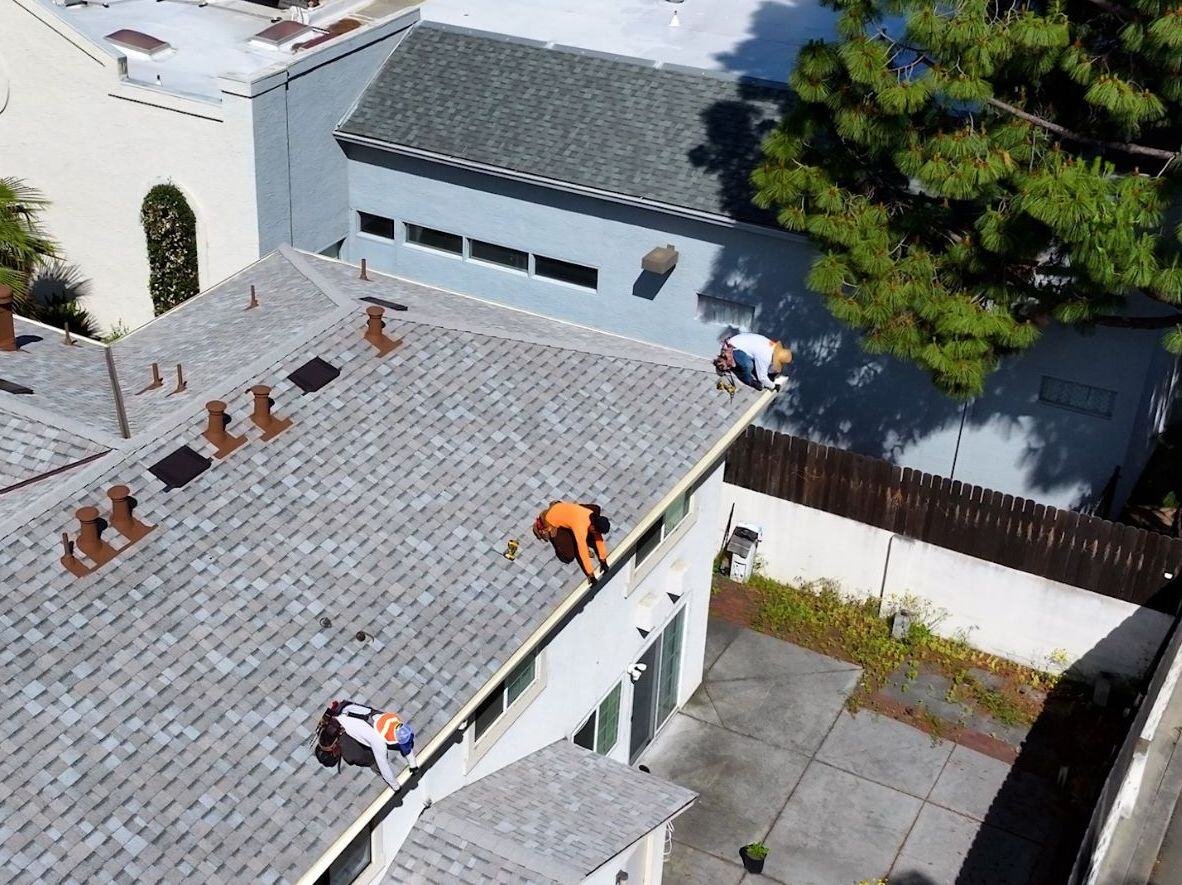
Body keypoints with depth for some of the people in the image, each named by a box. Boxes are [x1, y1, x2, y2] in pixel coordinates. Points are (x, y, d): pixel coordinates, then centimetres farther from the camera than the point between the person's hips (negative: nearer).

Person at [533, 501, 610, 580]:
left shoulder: (594, 518, -17)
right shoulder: (581, 527, -38)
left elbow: (599, 538, -5)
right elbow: (583, 553, -33)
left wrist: (603, 560, -2)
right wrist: (591, 575, -27)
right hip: (551, 521, -7)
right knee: (568, 556, -14)